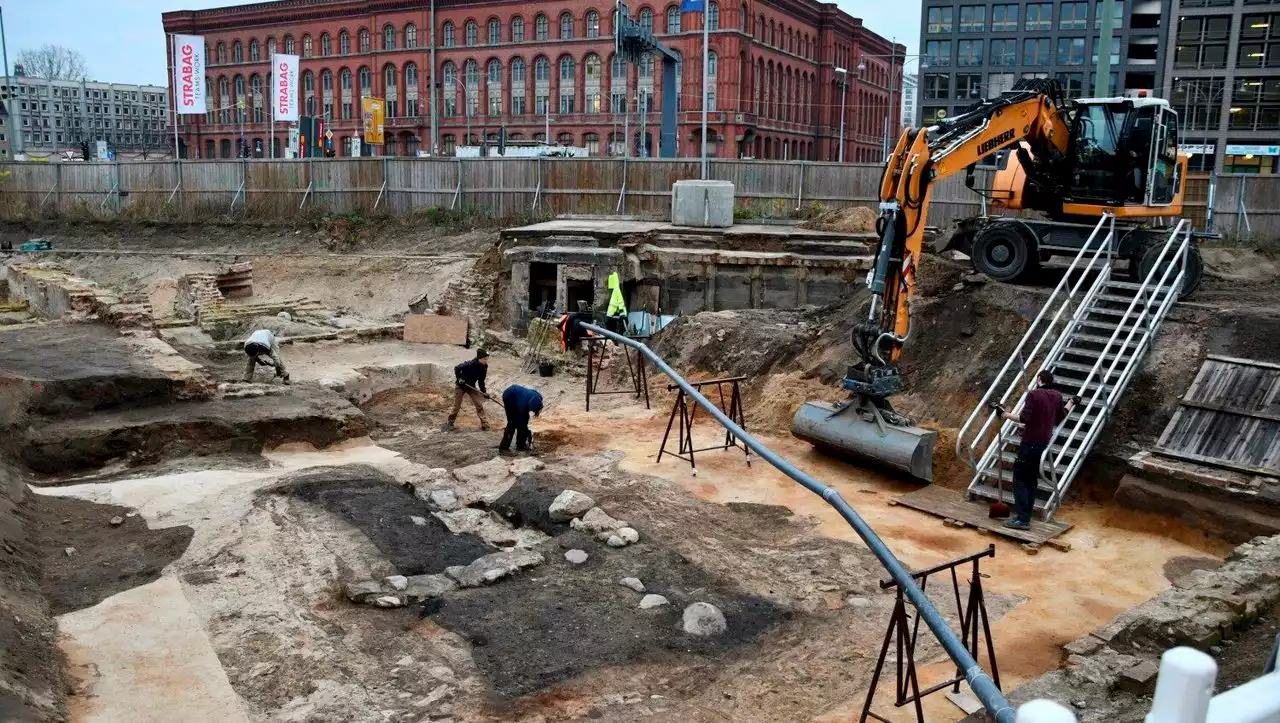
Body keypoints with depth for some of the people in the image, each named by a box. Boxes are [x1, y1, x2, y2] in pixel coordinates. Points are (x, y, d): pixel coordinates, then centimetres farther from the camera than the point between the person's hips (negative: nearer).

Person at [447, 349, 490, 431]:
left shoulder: (484, 368, -7)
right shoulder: (470, 364, -26)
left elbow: (481, 381, 6)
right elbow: (456, 368, -16)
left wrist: (484, 392, 2)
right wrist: (459, 378, -27)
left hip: (471, 387, 5)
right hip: (460, 386, -5)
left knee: (479, 405, -4)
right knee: (457, 406, 0)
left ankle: (484, 424, 2)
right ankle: (450, 423, 19)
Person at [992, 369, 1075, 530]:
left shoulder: (1033, 394, -12)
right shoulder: (1057, 396, 8)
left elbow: (1024, 418, -19)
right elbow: (1059, 418, 20)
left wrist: (1007, 415, -7)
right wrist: (1070, 404, 34)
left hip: (1030, 443, -7)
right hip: (1045, 443, 7)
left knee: (1020, 479, -6)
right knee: (1032, 480, 15)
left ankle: (1022, 519, -13)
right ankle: (1026, 514, 19)